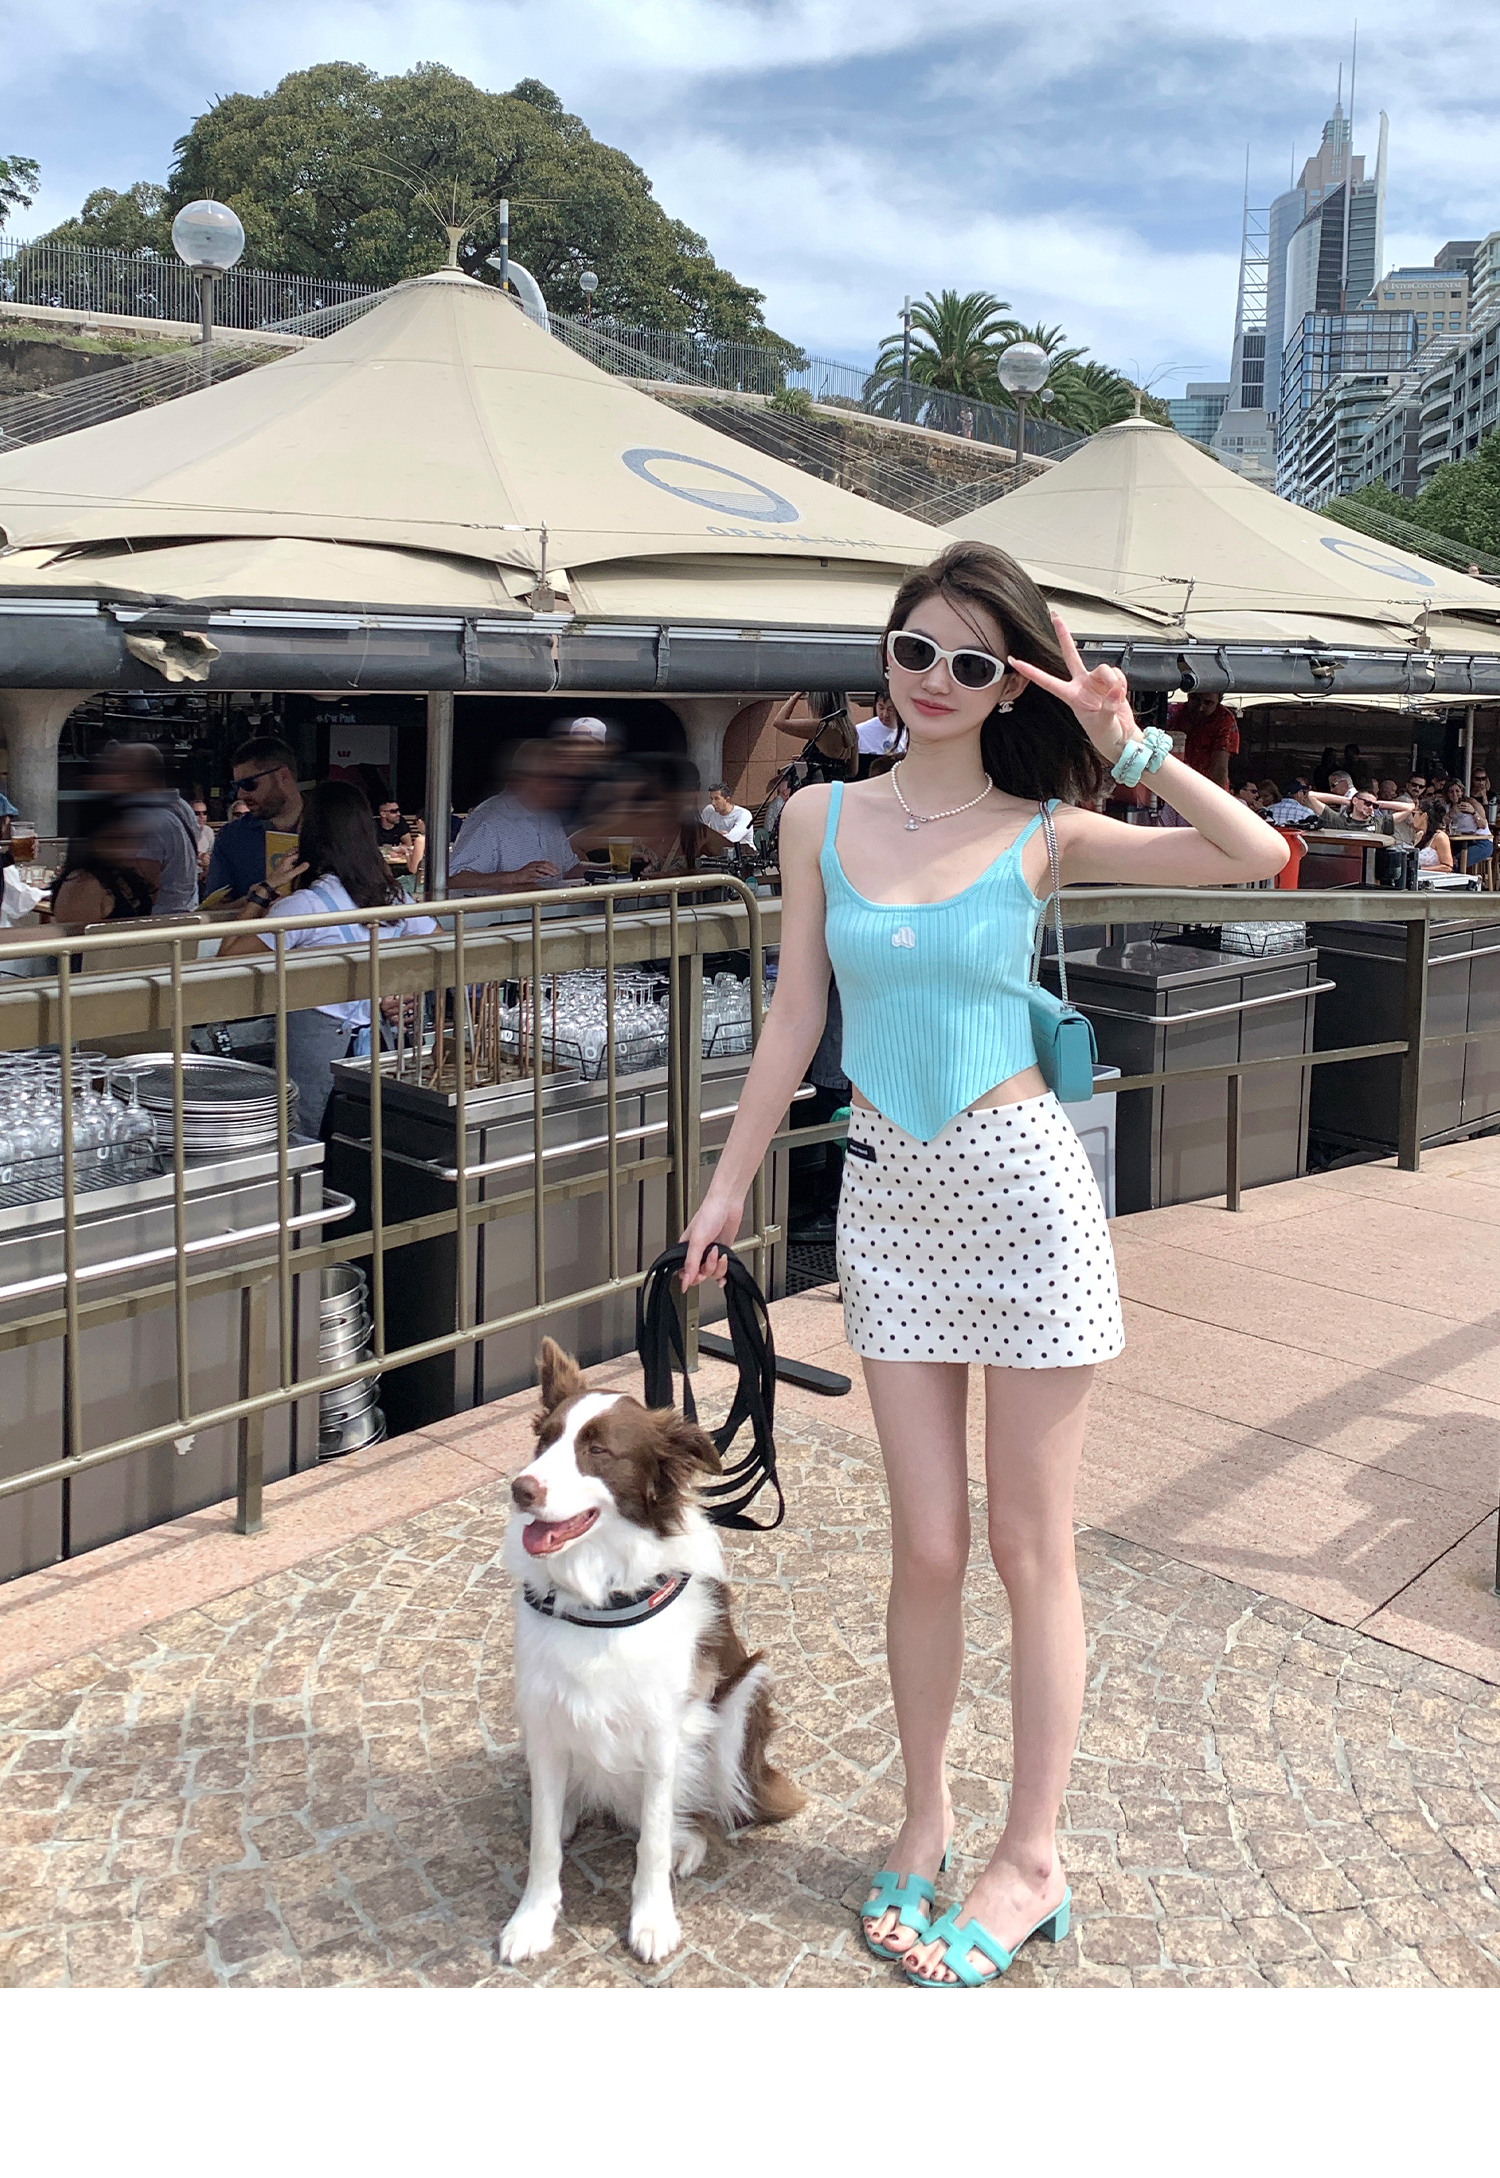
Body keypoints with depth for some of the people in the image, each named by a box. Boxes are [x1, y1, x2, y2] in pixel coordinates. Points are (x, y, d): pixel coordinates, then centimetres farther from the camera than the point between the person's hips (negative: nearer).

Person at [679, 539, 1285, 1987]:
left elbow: (1258, 857, -11)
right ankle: (923, 1819, 29)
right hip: (887, 1198, 2)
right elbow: (795, 1015, 7)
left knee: (1028, 1546, 6)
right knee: (926, 1545, 8)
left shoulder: (1040, 833, -4)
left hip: (1021, 1189, -2)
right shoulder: (820, 819, 3)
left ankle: (1031, 1858, 22)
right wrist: (729, 1182, 7)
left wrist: (1127, 745, -13)